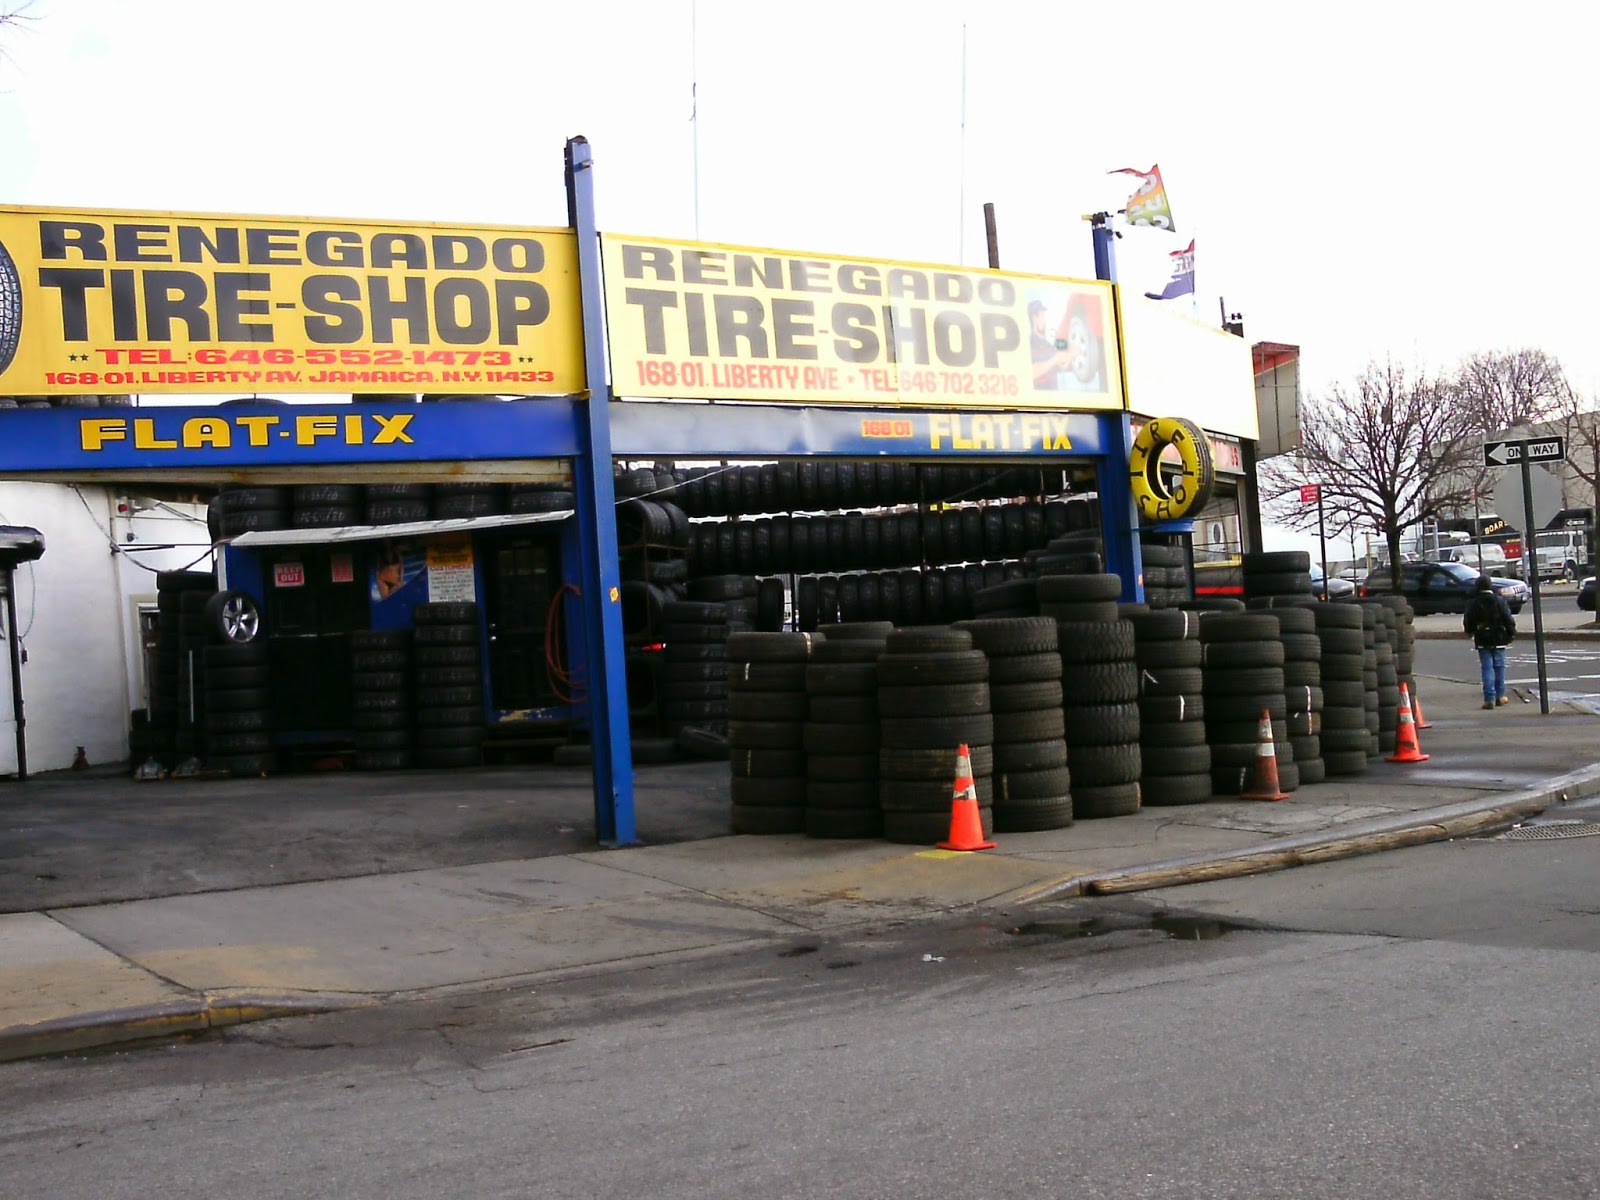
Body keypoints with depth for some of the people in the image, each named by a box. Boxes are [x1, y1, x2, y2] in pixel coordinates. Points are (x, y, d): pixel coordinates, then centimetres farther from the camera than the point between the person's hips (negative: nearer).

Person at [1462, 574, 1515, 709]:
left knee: (1487, 668, 0)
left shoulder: (1473, 603, -6)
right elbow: (1508, 619, -6)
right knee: (1499, 667, 12)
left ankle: (1489, 699, -6)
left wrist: (1471, 632, 22)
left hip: (1482, 641, 0)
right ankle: (1500, 696, 19)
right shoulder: (1499, 601, -7)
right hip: (1498, 639, 0)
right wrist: (1511, 634, 7)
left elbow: (1468, 623, 2)